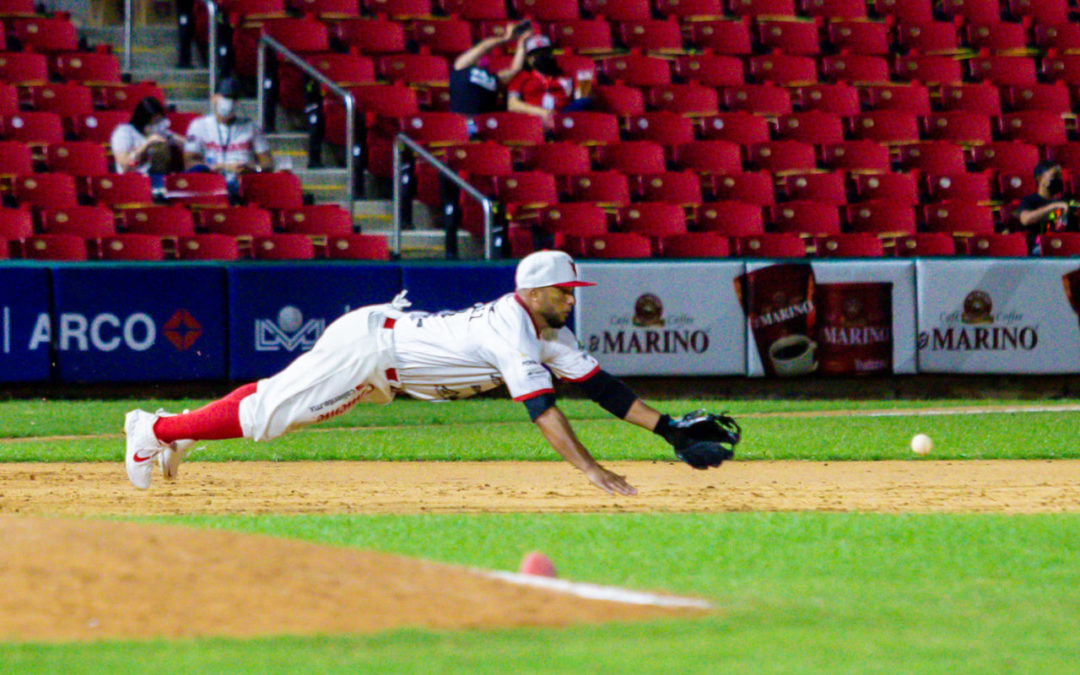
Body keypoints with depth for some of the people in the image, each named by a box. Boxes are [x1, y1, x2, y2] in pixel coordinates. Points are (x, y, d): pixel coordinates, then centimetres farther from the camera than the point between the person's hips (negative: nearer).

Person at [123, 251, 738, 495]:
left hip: (383, 341, 9)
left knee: (277, 402, 19)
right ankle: (157, 429, 11)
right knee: (265, 413, -1)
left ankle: (175, 428, 30)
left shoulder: (548, 332, -1)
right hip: (364, 347, -8)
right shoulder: (513, 329, -30)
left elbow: (599, 385, -2)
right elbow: (539, 406, -39)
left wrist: (669, 429, -9)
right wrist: (591, 471, -45)